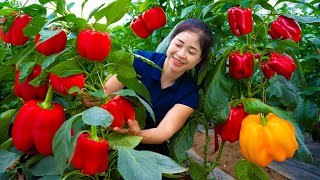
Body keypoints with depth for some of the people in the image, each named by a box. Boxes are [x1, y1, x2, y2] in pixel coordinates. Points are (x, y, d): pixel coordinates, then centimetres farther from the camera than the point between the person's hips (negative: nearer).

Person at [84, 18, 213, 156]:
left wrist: (138, 134, -41)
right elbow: (104, 92, -17)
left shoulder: (189, 93, -8)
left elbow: (166, 130, -20)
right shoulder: (140, 60, -11)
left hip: (151, 149, 2)